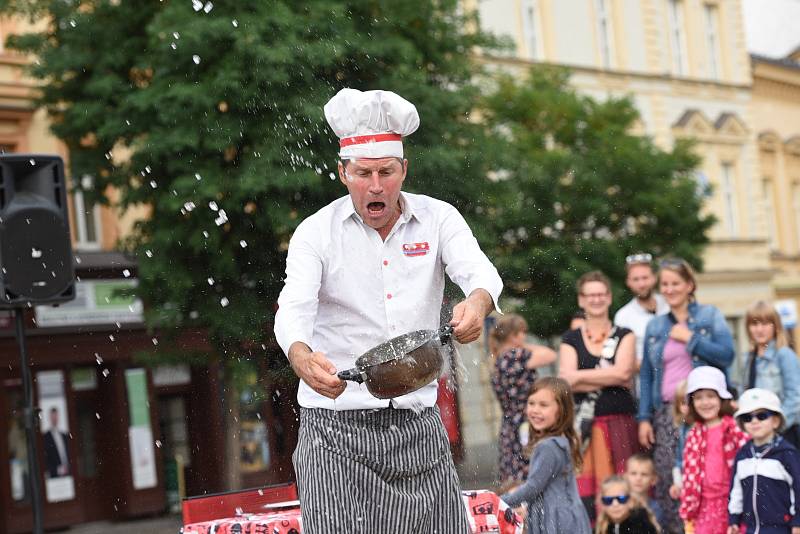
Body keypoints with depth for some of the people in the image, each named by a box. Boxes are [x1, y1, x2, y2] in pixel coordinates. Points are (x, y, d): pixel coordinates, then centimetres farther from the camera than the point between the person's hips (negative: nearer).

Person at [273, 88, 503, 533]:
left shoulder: (438, 219, 4)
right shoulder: (316, 233, -2)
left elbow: (479, 271, -12)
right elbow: (294, 308, -15)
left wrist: (478, 302, -38)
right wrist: (302, 357, -38)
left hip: (418, 420, 2)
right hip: (336, 422, -2)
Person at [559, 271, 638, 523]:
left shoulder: (624, 336, 12)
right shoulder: (570, 340, 12)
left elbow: (622, 371, -6)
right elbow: (567, 382, -3)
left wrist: (579, 376, -5)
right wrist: (611, 378, -8)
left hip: (619, 422, 0)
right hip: (585, 423, 0)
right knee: (585, 490, -7)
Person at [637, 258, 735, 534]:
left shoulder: (710, 315, 7)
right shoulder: (655, 326, 16)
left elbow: (726, 355, -5)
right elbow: (646, 375, 15)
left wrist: (690, 338, -9)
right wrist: (644, 418, 7)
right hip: (666, 411, 3)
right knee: (666, 479, -6)